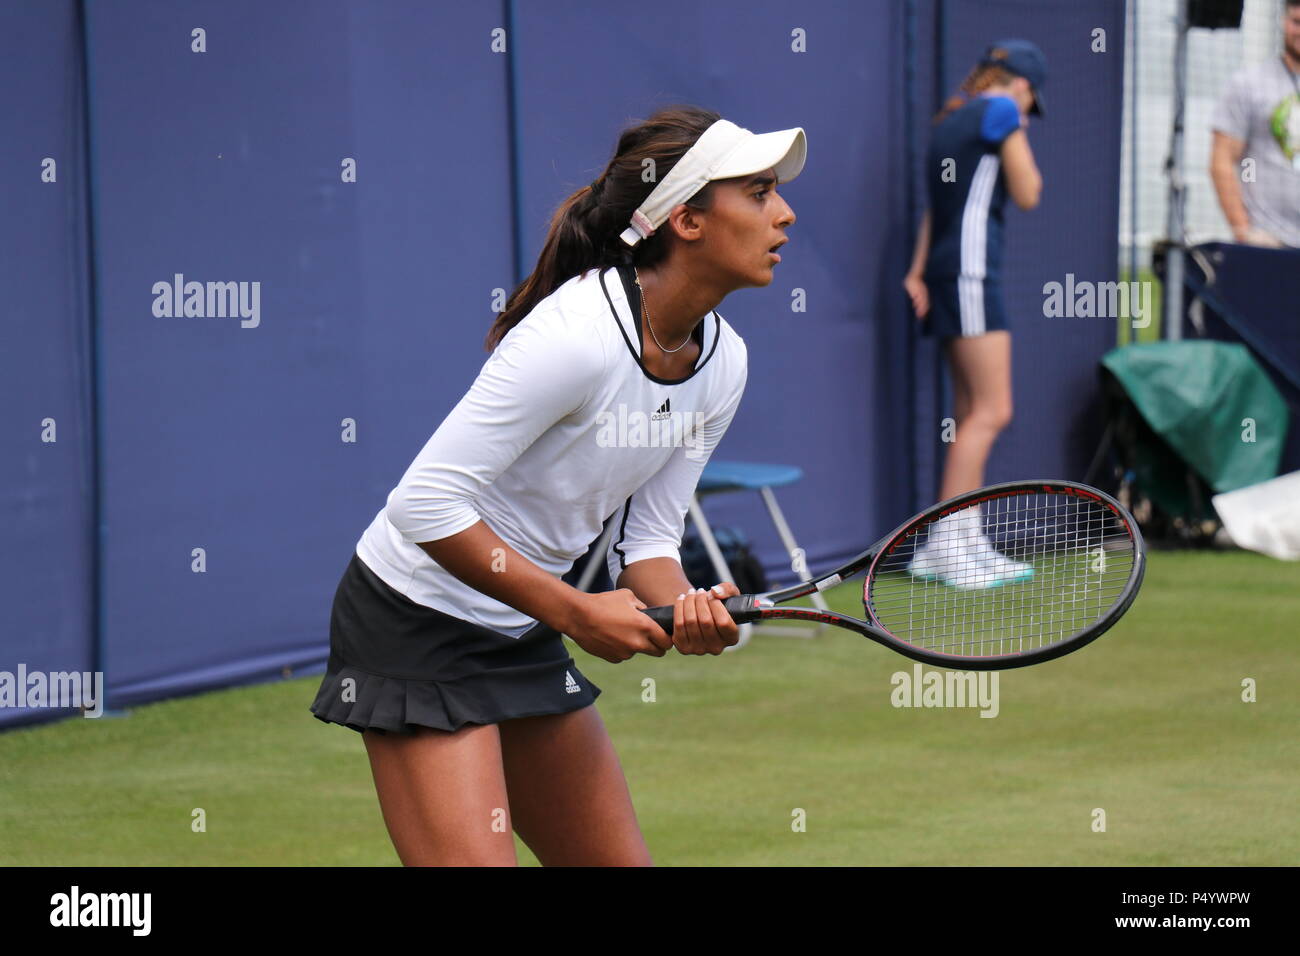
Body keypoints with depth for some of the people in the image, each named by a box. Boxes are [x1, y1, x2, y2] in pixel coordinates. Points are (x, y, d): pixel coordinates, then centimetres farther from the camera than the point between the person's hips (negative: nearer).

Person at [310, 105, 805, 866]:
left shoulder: (722, 360, -1)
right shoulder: (577, 334, -26)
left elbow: (647, 540, 5)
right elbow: (426, 503, -26)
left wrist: (684, 608, -17)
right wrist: (577, 612, -23)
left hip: (527, 633, 9)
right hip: (418, 624, -9)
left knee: (622, 861, 8)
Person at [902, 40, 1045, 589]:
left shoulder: (951, 121, 20)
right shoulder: (1002, 112, -5)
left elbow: (934, 206, 15)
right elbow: (1027, 194, -4)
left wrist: (918, 270, 10)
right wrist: (1020, 142, 11)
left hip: (947, 267, 9)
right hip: (971, 268, -9)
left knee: (972, 413, 10)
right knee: (991, 411, -9)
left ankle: (966, 544, 11)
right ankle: (945, 543, -14)